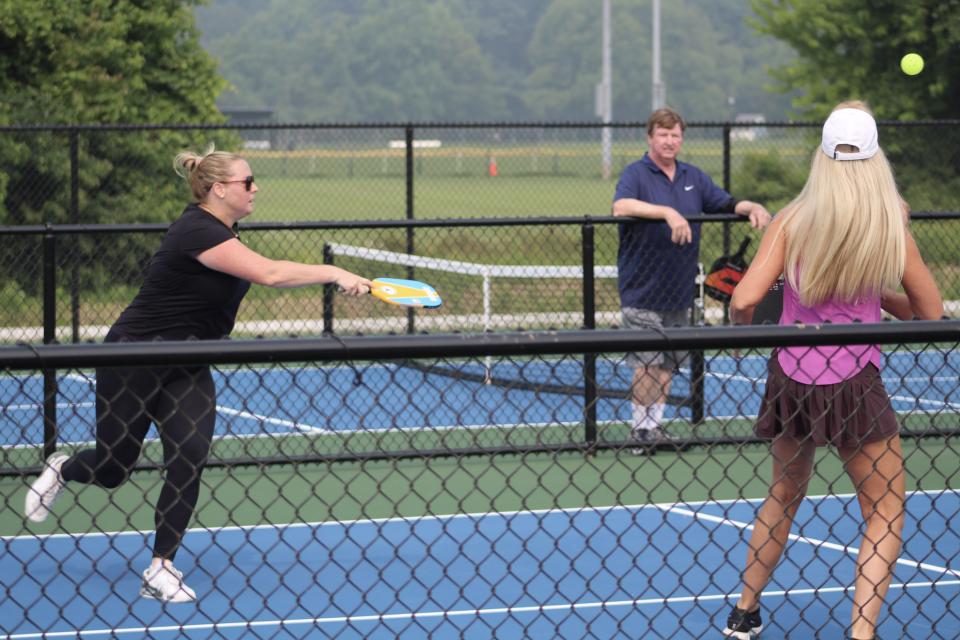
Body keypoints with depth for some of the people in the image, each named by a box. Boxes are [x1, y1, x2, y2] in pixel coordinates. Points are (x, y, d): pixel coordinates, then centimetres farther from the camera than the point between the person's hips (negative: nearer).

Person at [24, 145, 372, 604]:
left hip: (187, 370, 8)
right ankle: (60, 470, 43)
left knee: (190, 458, -11)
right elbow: (269, 274, -37)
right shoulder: (198, 231, -27)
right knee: (112, 468, 6)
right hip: (133, 362, -7)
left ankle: (160, 571, -3)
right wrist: (334, 273, -37)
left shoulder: (223, 231, 2)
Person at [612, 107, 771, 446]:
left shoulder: (693, 177, 11)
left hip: (679, 292, 6)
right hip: (643, 292, -6)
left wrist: (751, 207, -5)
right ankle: (641, 427, 4)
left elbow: (726, 203, 17)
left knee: (668, 363, 11)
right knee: (647, 363, -6)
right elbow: (621, 206, -29)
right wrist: (667, 212, -39)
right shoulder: (636, 174, -9)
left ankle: (656, 422, 20)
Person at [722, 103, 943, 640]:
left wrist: (741, 326, 8)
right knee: (886, 513, 8)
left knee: (783, 499, 24)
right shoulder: (892, 230, -7)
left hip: (790, 379, 3)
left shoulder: (791, 221, -6)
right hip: (855, 383, -3)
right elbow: (930, 313, 1)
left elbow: (744, 300, -13)